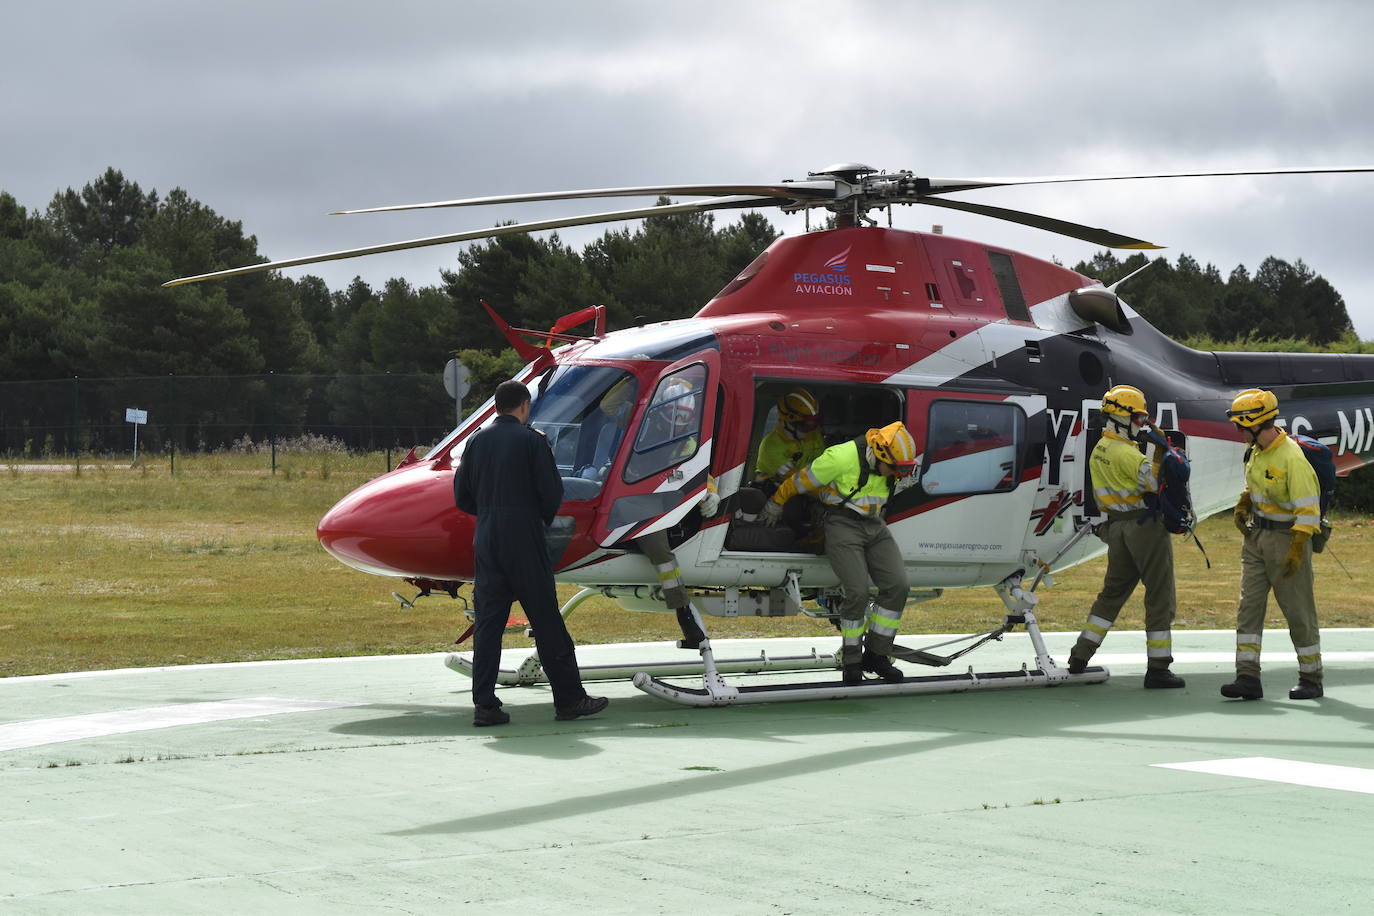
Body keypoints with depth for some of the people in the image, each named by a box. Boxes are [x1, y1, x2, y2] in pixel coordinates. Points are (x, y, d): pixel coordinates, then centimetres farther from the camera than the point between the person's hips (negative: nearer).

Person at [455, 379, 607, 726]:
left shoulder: (477, 442, 8)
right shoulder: (531, 440, -7)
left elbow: (462, 496, 9)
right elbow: (551, 491, -9)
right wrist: (544, 518, 10)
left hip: (486, 541, 5)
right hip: (525, 541, -5)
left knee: (488, 622, 5)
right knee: (546, 620, 2)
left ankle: (484, 705, 1)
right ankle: (569, 698, 8)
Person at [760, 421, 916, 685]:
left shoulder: (887, 467, 1)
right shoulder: (842, 457, -19)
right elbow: (801, 480, -6)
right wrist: (776, 503, 7)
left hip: (875, 526, 7)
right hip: (843, 526, -7)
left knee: (897, 584, -9)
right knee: (857, 591, -18)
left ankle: (876, 654, 1)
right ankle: (851, 659, 0)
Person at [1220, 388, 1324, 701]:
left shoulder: (1292, 459, -22)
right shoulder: (1255, 451, 4)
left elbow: (1308, 509, -22)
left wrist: (1297, 549, -27)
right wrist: (1242, 506, 9)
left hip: (1287, 537, -8)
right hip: (1256, 535, 8)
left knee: (1298, 610, 2)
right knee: (1249, 605, -1)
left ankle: (1311, 680, 15)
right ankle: (1248, 677, -4)